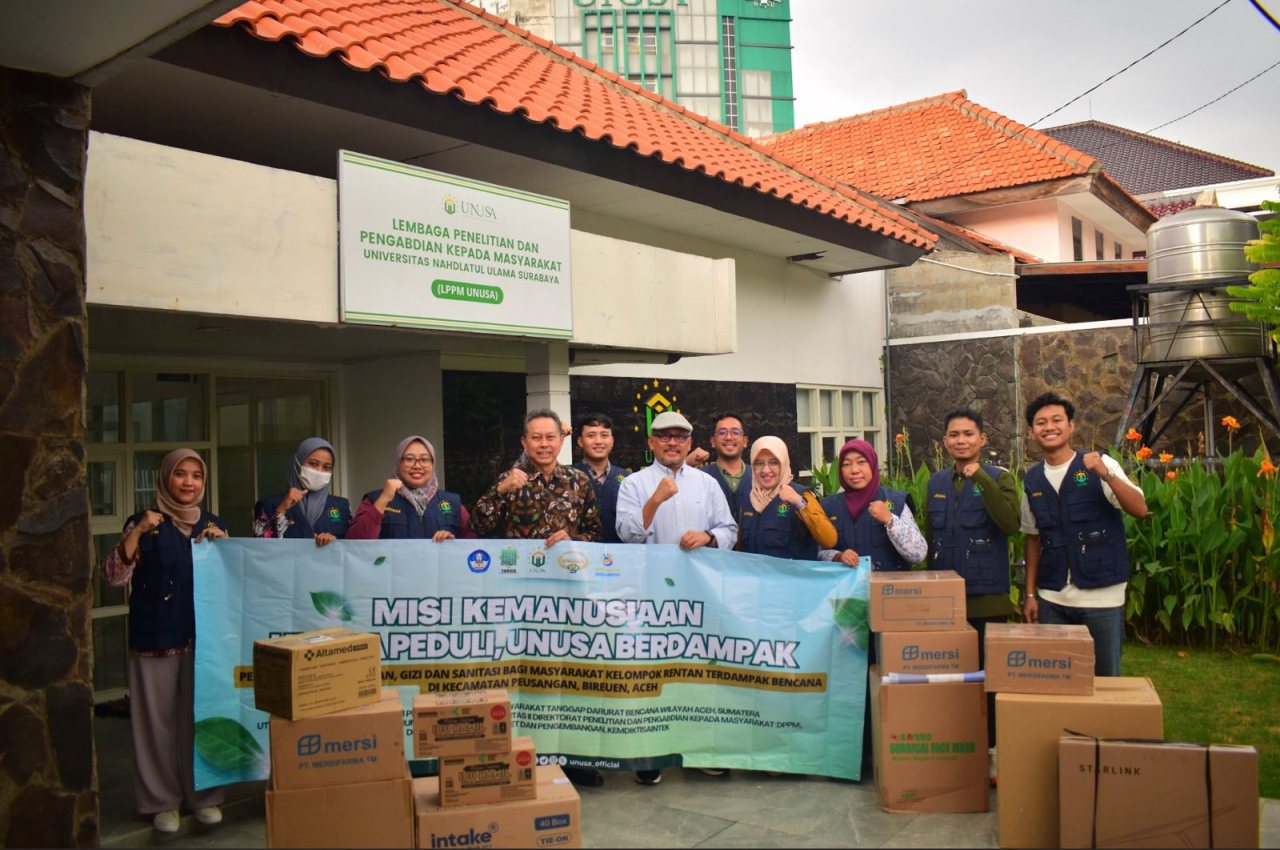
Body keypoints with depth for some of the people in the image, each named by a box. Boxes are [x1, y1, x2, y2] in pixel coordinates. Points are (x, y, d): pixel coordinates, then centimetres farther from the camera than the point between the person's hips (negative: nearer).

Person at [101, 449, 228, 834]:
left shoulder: (213, 524, 9)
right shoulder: (144, 523, -1)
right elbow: (113, 576, -10)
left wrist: (221, 543, -6)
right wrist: (137, 531, -21)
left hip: (204, 635, 3)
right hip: (156, 637, -3)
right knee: (158, 717, 3)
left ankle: (203, 795, 22)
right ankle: (162, 800, 17)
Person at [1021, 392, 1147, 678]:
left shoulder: (1099, 465, -3)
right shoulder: (1032, 480, 7)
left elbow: (1140, 510, -14)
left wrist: (1106, 474, -28)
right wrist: (1030, 594, 10)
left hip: (1101, 597, -3)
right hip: (1052, 600, 3)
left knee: (1105, 678, 5)